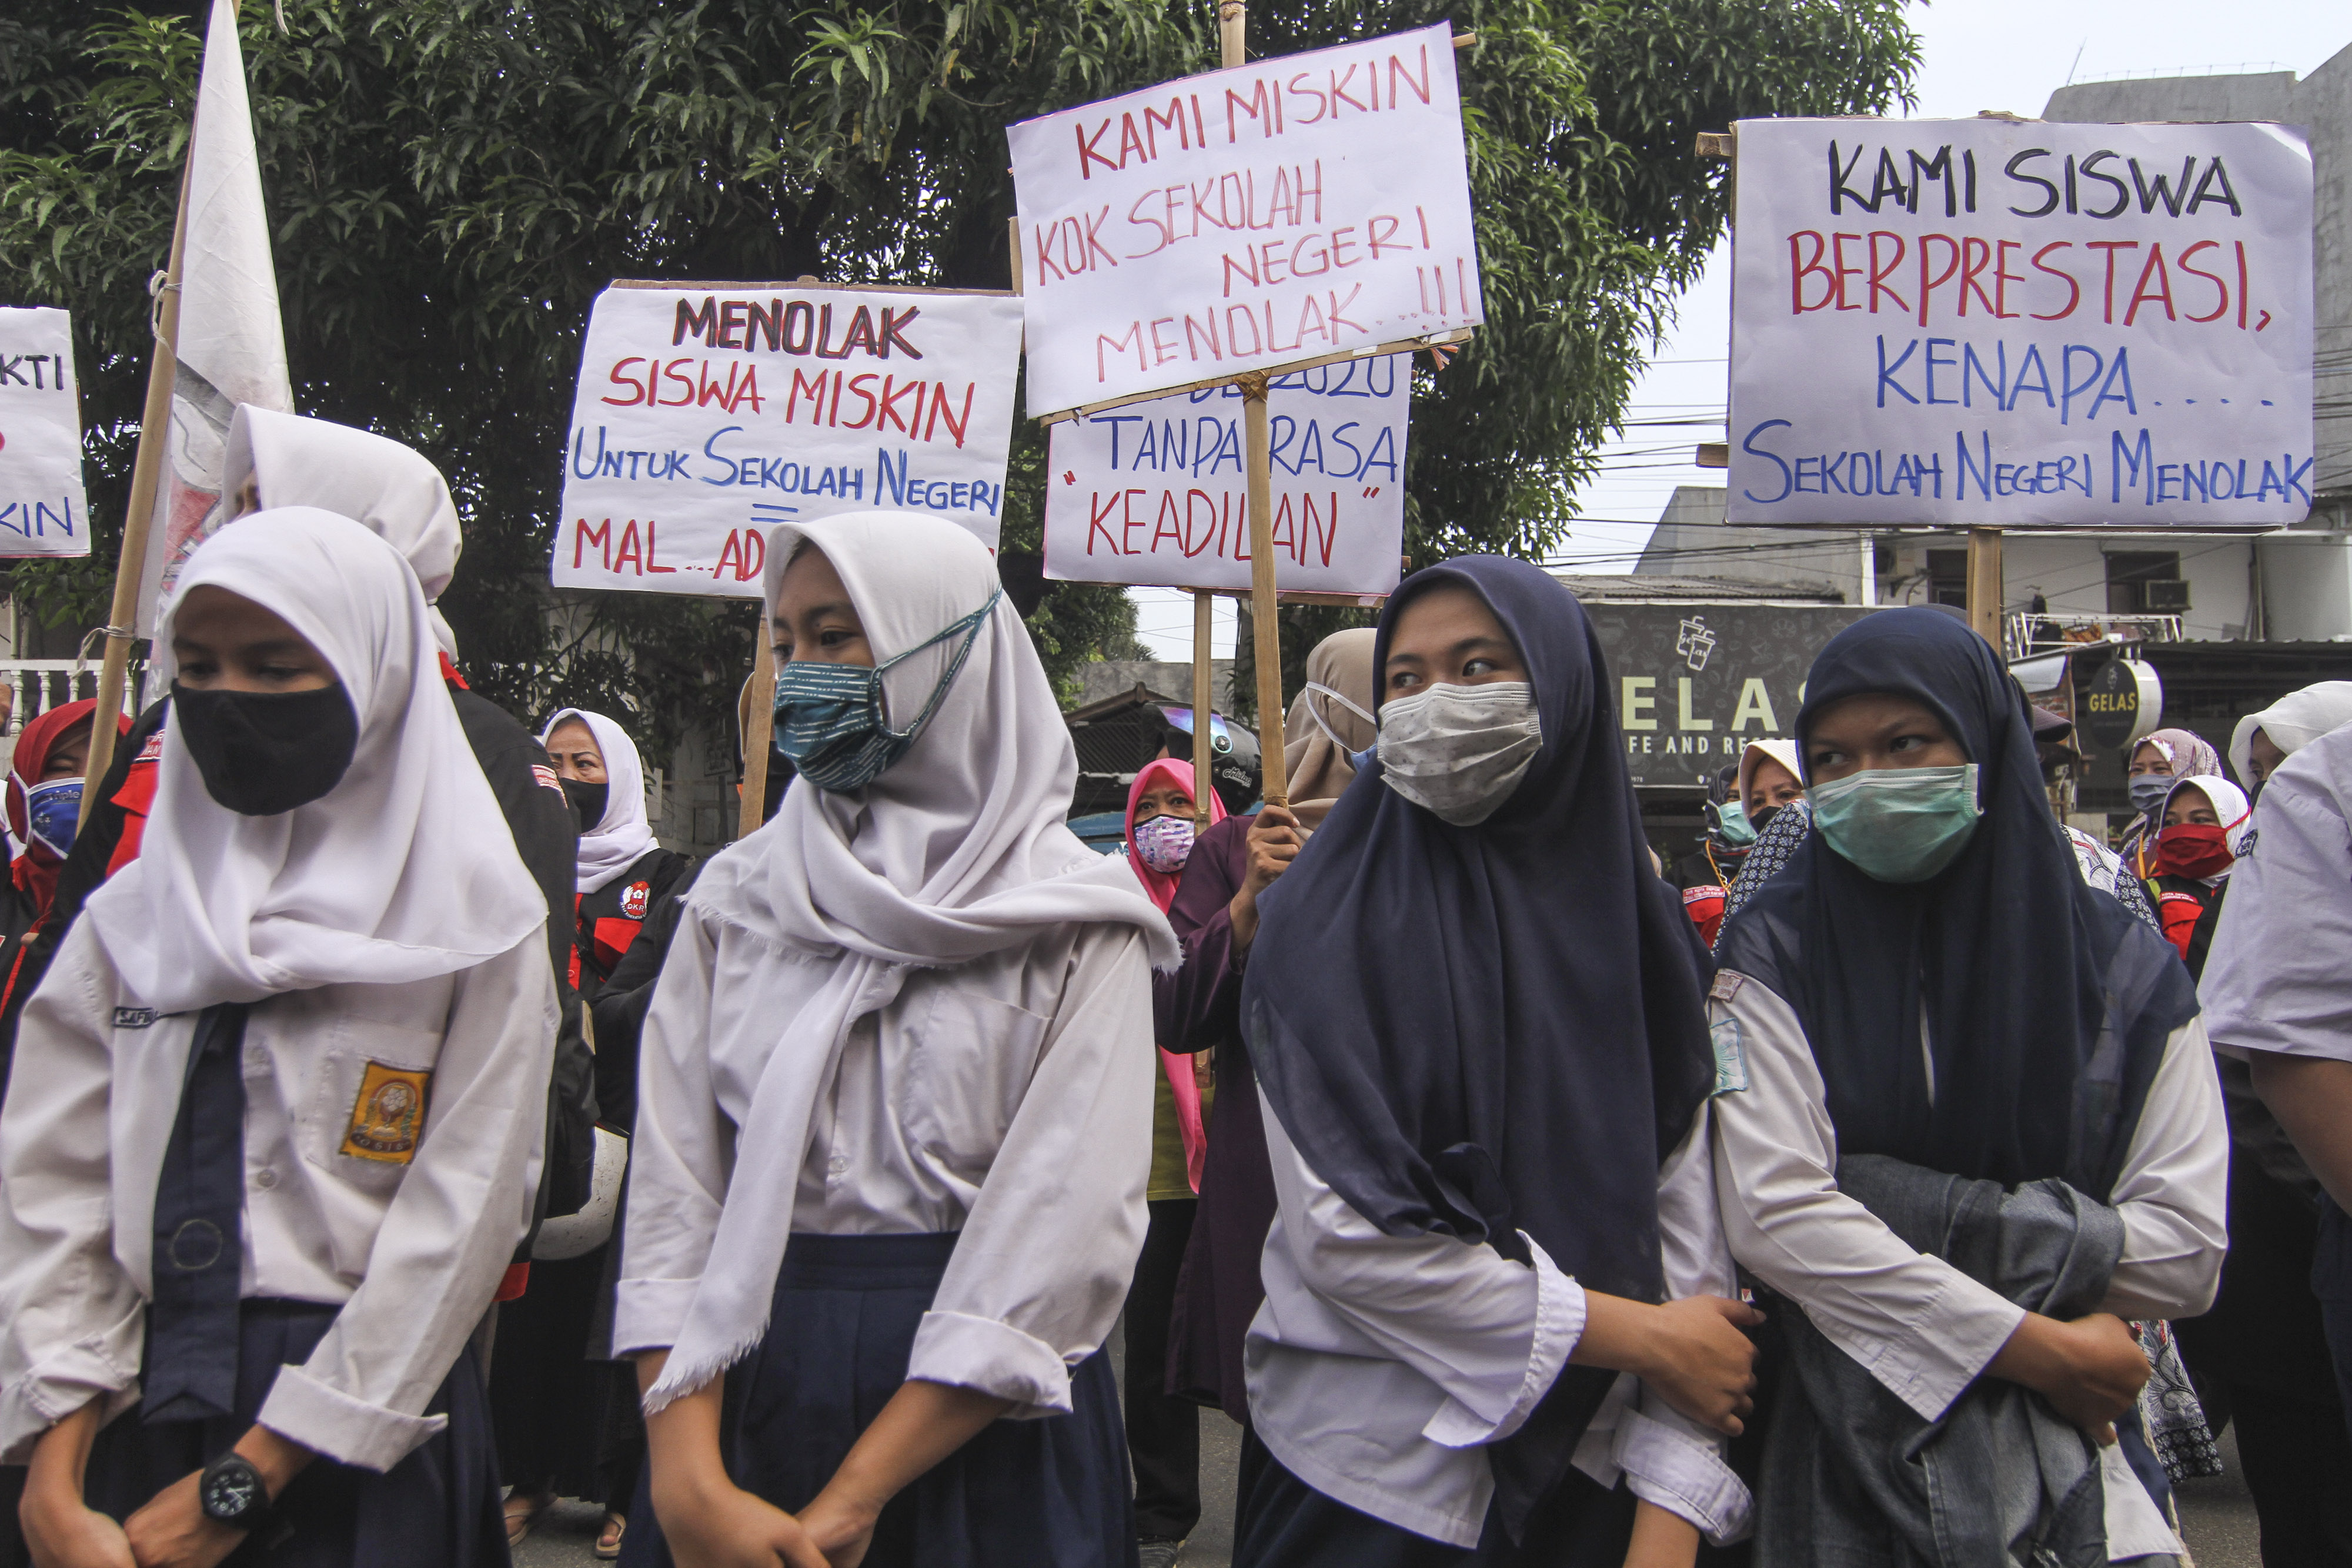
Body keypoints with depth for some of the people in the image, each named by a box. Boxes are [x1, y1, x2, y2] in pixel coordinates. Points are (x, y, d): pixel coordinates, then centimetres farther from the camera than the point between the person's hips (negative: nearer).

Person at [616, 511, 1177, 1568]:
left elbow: (1066, 1233, -14)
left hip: (977, 1430, -2)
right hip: (744, 1391, 3)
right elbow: (671, 1191, -3)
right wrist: (690, 1482, -16)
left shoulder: (1077, 919, -7)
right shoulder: (736, 897, 4)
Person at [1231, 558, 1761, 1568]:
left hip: (1591, 1481, 3)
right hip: (1369, 1483, -3)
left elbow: (1686, 1222, -2)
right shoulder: (1323, 925, -8)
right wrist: (1642, 1338, -13)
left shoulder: (1637, 927, 1)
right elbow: (1347, 1234, -16)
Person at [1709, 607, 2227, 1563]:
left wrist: (1921, 1211, -14)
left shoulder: (2123, 964, 1)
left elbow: (2186, 1253, -6)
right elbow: (1774, 1219, -16)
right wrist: (2041, 1348, -17)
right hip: (1840, 1440, -1)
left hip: (2068, 1448, 2)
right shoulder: (1774, 954, -5)